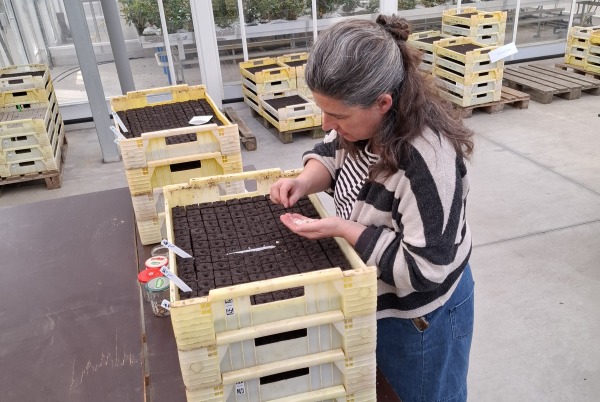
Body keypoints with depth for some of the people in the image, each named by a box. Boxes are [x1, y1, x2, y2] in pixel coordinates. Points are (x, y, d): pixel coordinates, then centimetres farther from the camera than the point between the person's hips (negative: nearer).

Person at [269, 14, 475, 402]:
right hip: (369, 295, 8)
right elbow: (332, 152, 7)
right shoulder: (367, 122, -13)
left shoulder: (428, 162, -36)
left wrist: (341, 229, -32)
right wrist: (305, 181, -13)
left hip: (420, 318, -7)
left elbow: (425, 269, -31)